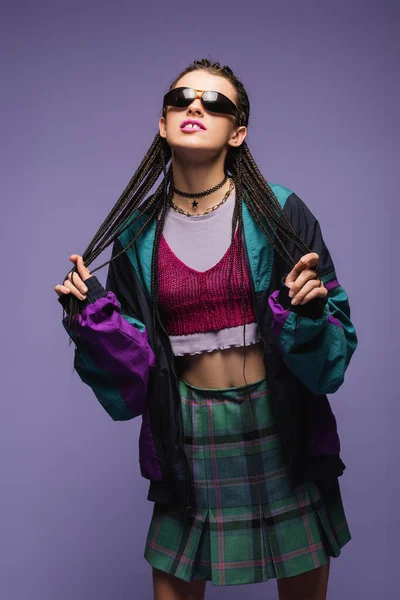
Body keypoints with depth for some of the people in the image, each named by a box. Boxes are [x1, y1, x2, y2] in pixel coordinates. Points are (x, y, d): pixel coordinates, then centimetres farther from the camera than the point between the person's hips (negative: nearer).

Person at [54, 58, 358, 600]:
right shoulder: (138, 234, 0)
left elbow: (334, 347, -6)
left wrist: (307, 317, -26)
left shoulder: (279, 214, -8)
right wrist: (93, 313, -14)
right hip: (190, 435, 1)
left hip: (283, 428, -1)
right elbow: (128, 365, 2)